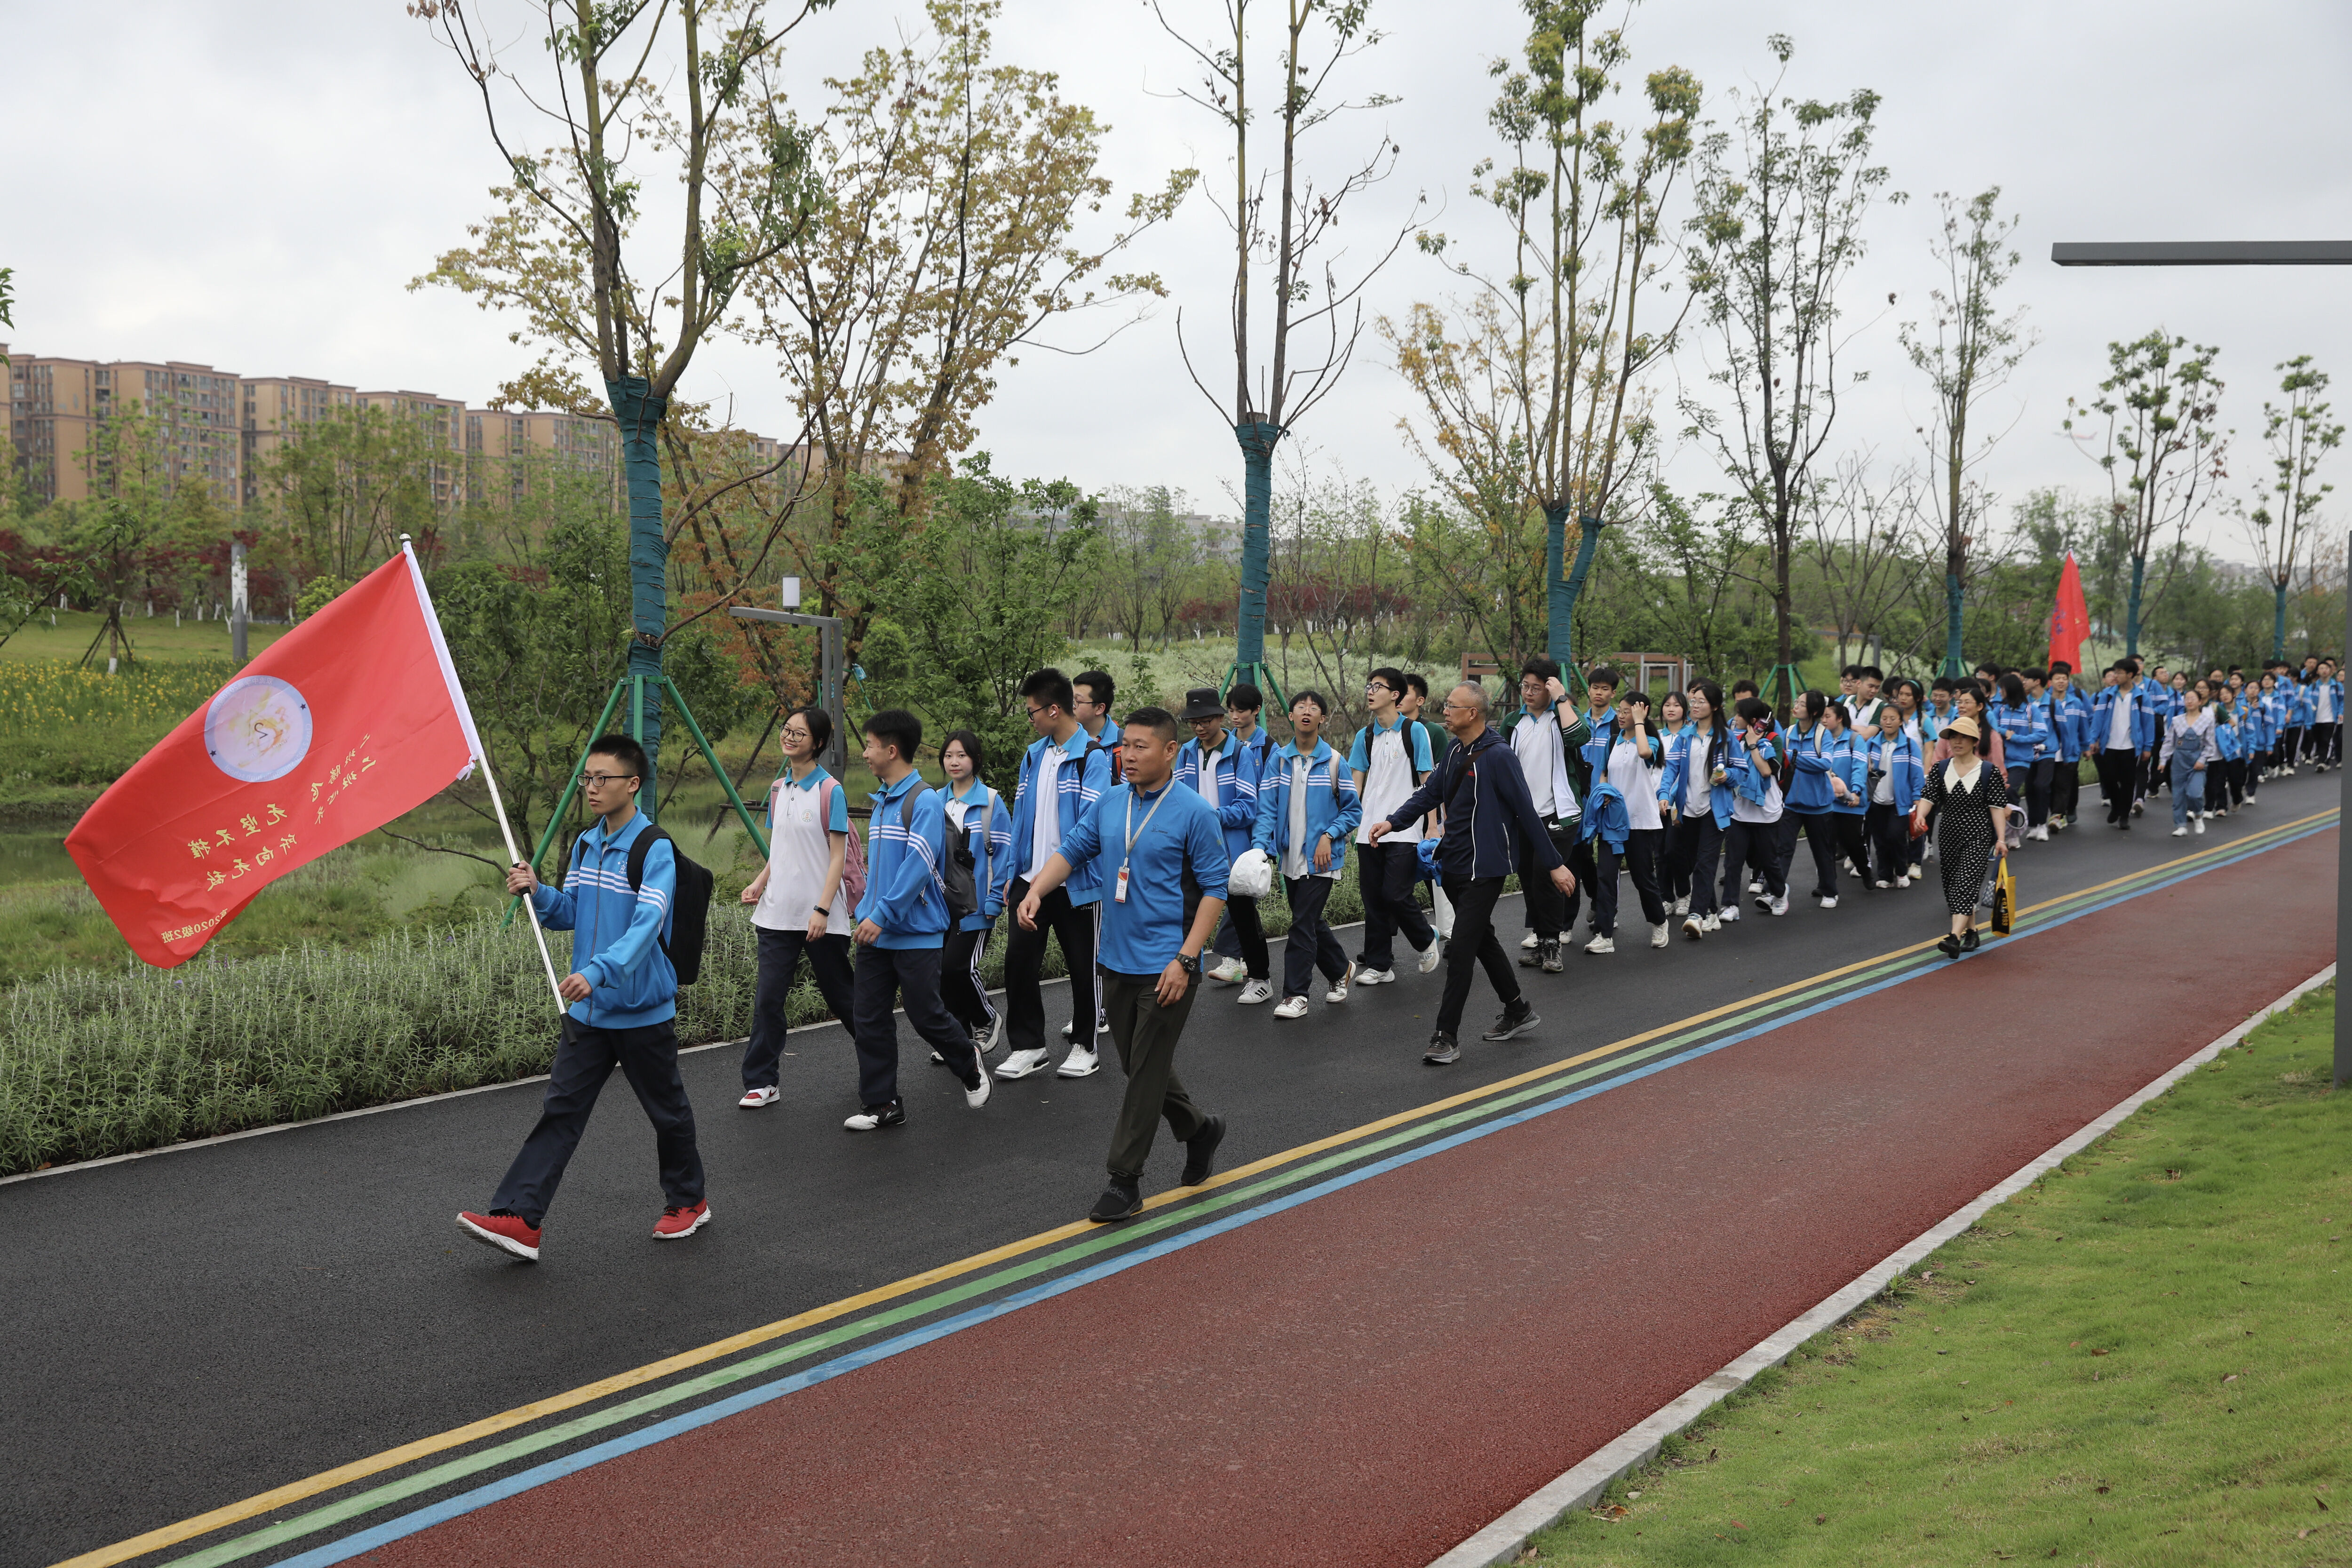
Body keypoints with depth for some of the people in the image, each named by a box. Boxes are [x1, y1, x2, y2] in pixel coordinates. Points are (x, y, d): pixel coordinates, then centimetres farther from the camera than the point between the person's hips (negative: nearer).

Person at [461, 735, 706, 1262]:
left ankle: (688, 1201, 32)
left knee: (667, 1110, 11)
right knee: (560, 1110, -1)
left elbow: (646, 924, -29)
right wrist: (538, 894, -5)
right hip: (588, 1011, 6)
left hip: (643, 1013, -6)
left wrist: (597, 971, -42)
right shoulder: (585, 845, 8)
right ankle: (520, 1220, -5)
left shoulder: (655, 849, -16)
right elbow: (571, 914, 16)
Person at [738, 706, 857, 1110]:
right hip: (777, 911, 5)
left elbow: (838, 856, -9)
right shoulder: (778, 789, 11)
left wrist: (823, 909, -17)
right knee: (768, 997, -3)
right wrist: (759, 883, 3)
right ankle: (761, 1083, 3)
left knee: (841, 995, 7)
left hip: (821, 916, -5)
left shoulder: (830, 791, -7)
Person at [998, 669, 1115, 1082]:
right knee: (1019, 959, 3)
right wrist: (1012, 875, 9)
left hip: (1075, 884, -6)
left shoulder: (1093, 757, -12)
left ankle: (1085, 1047, 21)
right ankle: (1027, 1046, 15)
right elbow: (1021, 816, 13)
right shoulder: (1034, 755, 10)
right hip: (1031, 878, 6)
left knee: (1083, 966, 7)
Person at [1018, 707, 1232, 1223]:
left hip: (1167, 967, -6)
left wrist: (1186, 959, -17)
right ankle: (1199, 1129, 38)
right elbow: (1072, 851, 12)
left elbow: (1214, 889, -11)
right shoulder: (1109, 805, 6)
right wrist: (1037, 890, -9)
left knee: (1147, 1071, -3)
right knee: (1137, 1065, 16)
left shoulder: (1194, 812, -11)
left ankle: (1124, 1181, 5)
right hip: (1118, 962, 7)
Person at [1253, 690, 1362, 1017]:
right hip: (1290, 857, 4)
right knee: (1311, 921, 14)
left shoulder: (1334, 762, -4)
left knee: (1303, 923, -8)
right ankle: (1341, 970, 37)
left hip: (1320, 858, -4)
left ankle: (1295, 995, -3)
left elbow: (1351, 811, 2)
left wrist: (1329, 836, -13)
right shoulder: (1279, 760, 3)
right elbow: (1267, 807, -2)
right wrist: (1260, 846, -16)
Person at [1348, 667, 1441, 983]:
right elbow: (1356, 782, 15)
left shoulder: (1414, 731, -1)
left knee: (1396, 895, -11)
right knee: (1374, 899, 5)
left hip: (1404, 830, -5)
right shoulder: (1365, 736, 12)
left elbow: (1428, 781, -2)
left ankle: (1426, 941, 16)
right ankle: (1378, 965, 13)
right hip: (1368, 831, 5)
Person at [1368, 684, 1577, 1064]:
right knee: (1482, 940, 19)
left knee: (1461, 949, -9)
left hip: (1485, 868, -9)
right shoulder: (1455, 751, 8)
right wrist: (1393, 822, -3)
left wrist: (1554, 864, -13)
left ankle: (1447, 1037, -4)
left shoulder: (1498, 756, -17)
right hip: (1454, 864, 9)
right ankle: (1518, 1011, 34)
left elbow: (1527, 812, -16)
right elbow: (1431, 792, 11)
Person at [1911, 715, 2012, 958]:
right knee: (1952, 883, 10)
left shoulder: (1990, 771, -4)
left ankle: (1955, 937, -27)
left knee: (1966, 883, -16)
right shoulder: (1940, 770, 5)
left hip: (1978, 836, -5)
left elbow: (1997, 807, -6)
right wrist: (1920, 816, -26)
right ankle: (1971, 932, 28)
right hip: (1949, 833, 5)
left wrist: (2001, 839, -12)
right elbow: (1928, 796, -5)